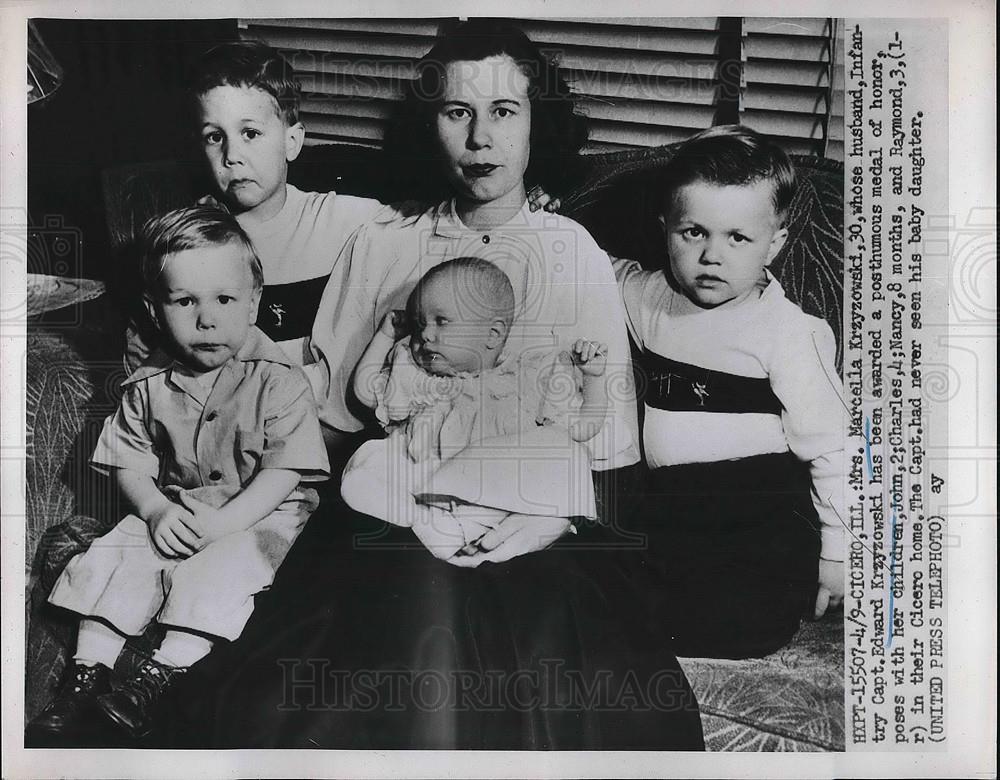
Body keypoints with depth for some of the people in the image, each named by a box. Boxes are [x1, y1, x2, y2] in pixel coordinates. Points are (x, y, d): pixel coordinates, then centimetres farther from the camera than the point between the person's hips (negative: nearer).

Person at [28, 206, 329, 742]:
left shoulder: (278, 381, -15)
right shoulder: (149, 385, -1)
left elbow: (283, 472, -16)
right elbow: (129, 464, 5)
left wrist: (223, 521, -25)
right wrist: (156, 510, -15)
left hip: (259, 516, -4)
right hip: (174, 512, 5)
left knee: (217, 569, -28)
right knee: (111, 559, -11)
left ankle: (161, 676, -22)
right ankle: (87, 674, -3)